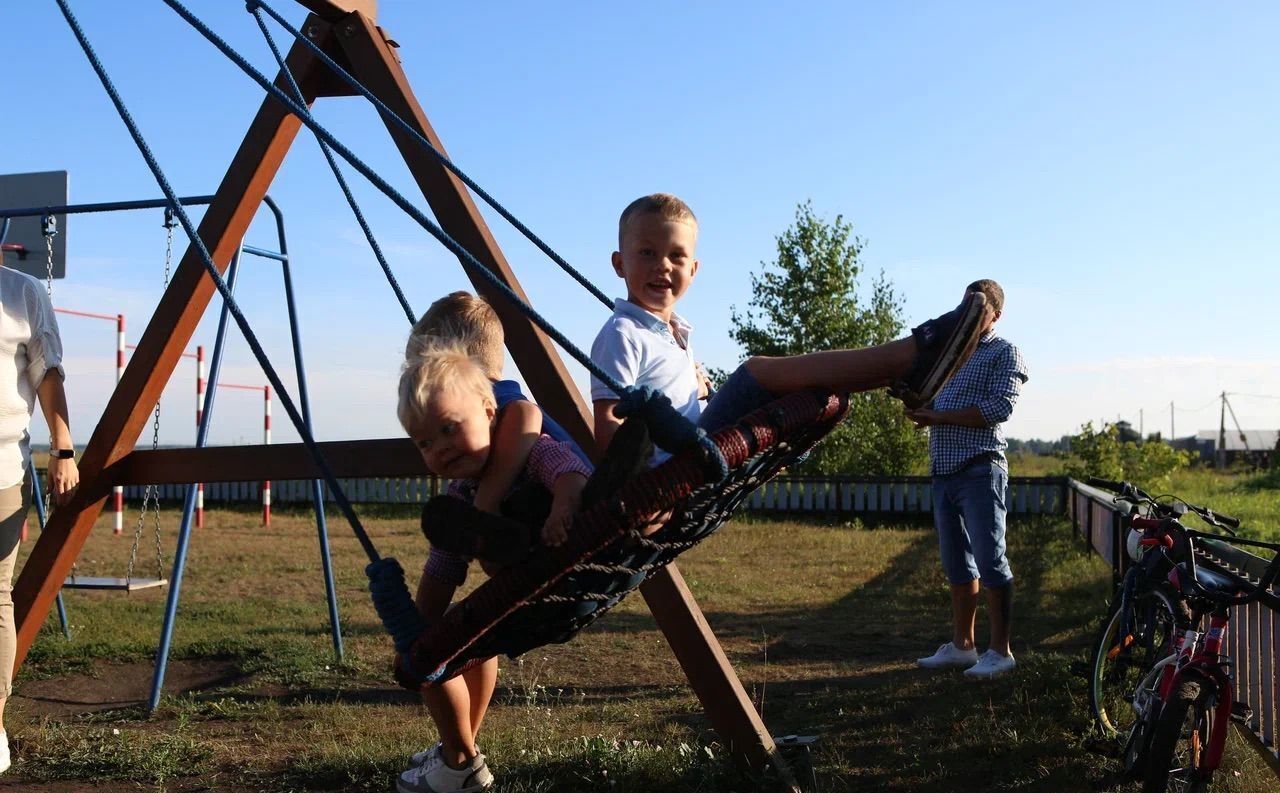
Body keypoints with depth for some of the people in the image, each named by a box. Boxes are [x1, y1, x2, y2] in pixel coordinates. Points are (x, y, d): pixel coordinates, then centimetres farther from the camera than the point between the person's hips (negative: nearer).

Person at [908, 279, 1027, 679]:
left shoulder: (1004, 353, 0)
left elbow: (999, 408, -14)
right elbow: (936, 405, 22)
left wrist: (939, 417, -13)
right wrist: (921, 410, -2)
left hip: (979, 470, -7)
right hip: (944, 470, 7)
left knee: (990, 560, -5)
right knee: (958, 564, 12)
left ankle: (1000, 650, 2)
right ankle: (961, 645, 19)